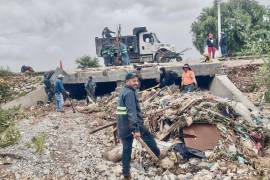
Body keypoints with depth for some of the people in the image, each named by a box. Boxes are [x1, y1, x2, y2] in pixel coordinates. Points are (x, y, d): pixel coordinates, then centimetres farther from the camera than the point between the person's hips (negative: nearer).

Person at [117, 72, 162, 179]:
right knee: (148, 137, 15)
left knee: (126, 149, 13)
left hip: (122, 126, 9)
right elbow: (132, 112, -26)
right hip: (131, 124, -9)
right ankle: (159, 154, 34)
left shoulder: (123, 92, 15)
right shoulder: (130, 93, -17)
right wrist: (136, 129, -29)